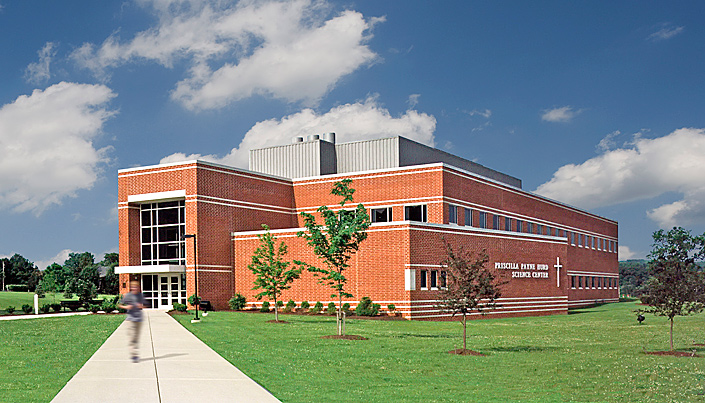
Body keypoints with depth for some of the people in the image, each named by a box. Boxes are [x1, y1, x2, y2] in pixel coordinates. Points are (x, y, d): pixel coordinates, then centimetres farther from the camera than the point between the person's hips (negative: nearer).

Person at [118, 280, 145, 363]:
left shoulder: (141, 296, 6)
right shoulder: (127, 296, -3)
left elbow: (144, 306, 18)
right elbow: (119, 305, 5)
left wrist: (141, 306, -5)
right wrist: (126, 307, -13)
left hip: (139, 319, 3)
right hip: (131, 319, -3)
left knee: (136, 338, 7)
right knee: (132, 338, -9)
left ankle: (134, 354, 16)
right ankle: (134, 355, -9)